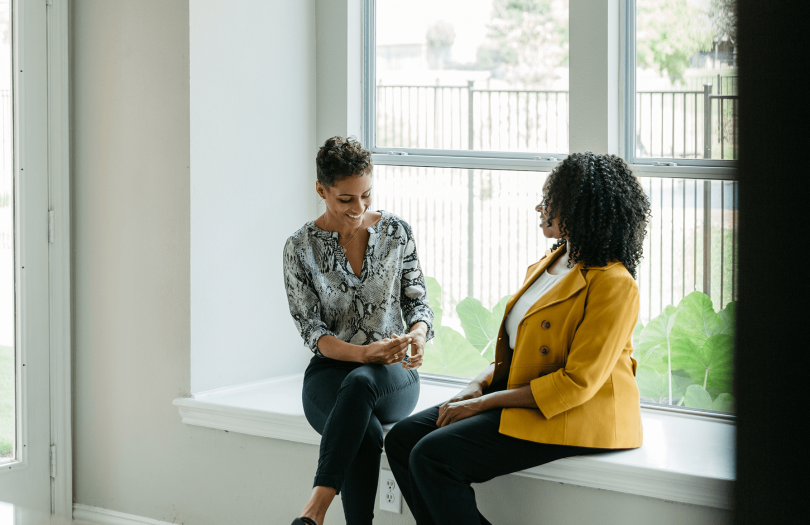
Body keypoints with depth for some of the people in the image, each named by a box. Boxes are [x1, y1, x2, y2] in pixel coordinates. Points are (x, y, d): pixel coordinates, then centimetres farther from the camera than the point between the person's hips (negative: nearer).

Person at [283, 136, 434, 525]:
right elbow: (312, 331, -5)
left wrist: (418, 335, -19)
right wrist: (364, 353, -25)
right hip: (330, 373, -1)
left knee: (360, 383, -39)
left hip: (393, 375, 1)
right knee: (367, 433, -38)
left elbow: (418, 301, 7)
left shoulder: (396, 233, 4)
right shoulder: (300, 249, -1)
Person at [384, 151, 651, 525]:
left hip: (574, 419, -10)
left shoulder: (613, 285, -17)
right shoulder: (549, 264, 13)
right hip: (518, 398, 10)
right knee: (403, 438, -4)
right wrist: (478, 385, -1)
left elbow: (578, 382, -21)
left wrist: (485, 403, -17)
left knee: (432, 456, -22)